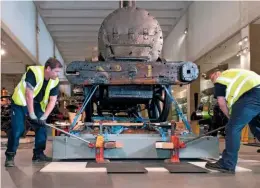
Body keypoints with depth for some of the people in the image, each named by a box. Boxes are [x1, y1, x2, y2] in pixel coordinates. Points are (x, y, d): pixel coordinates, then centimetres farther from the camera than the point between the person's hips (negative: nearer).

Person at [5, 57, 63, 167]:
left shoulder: (55, 81, -11)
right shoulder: (33, 72, -30)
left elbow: (52, 100, -8)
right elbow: (29, 95, -29)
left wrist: (44, 117, -18)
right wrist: (32, 115, -26)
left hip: (37, 104, 6)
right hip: (20, 102, -6)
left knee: (42, 127, 1)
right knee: (17, 129, -11)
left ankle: (38, 154, 12)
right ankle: (10, 156, 0)